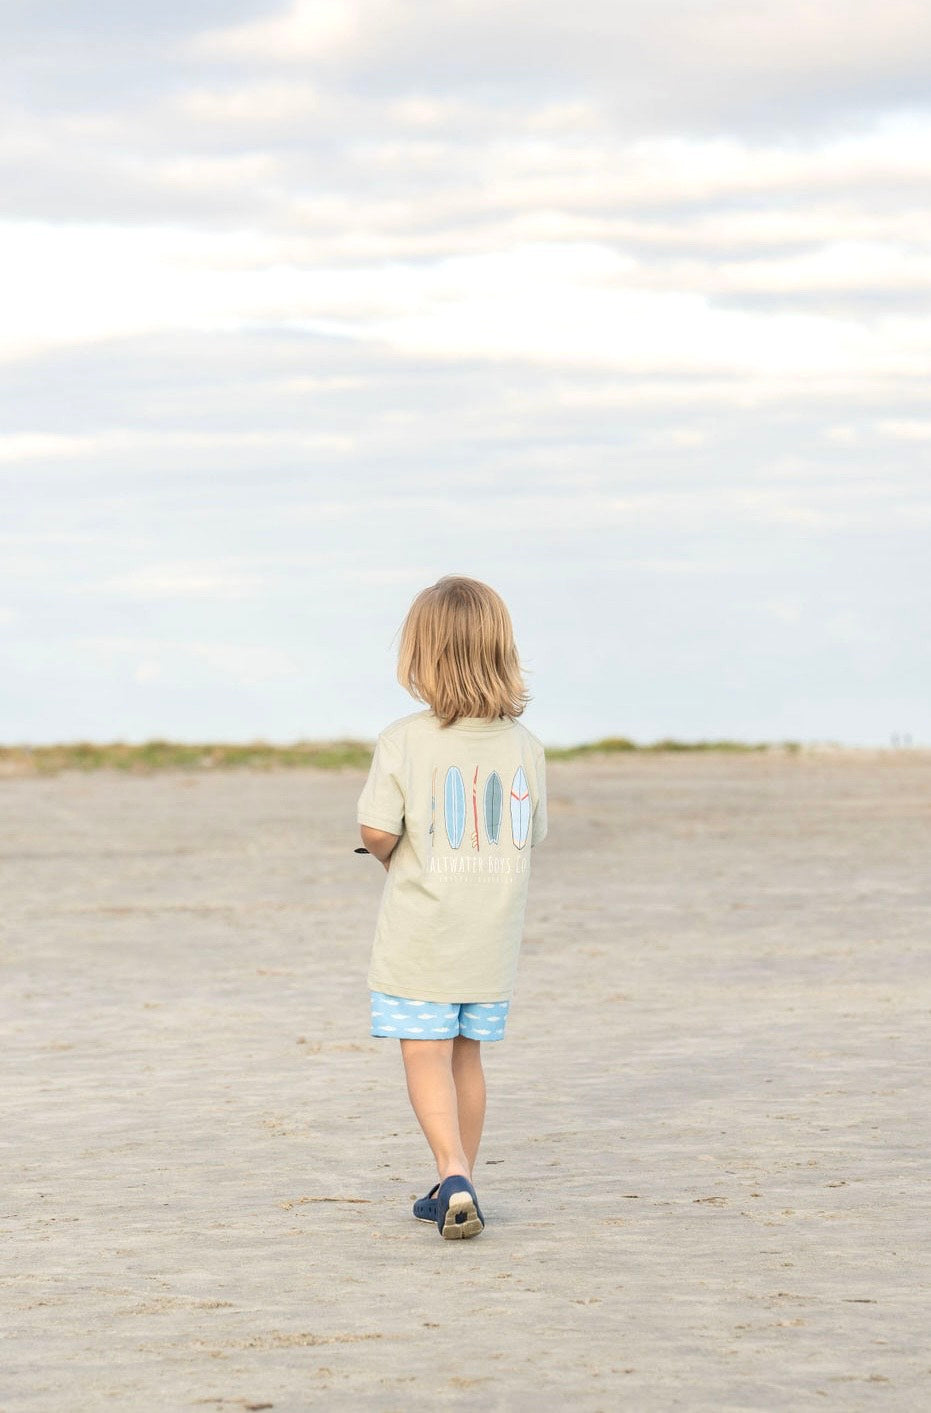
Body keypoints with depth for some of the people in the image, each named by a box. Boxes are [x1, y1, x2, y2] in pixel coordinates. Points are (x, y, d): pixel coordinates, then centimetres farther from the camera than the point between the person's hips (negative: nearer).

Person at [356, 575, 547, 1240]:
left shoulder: (404, 740, -13)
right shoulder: (524, 745, -1)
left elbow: (376, 830, -17)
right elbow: (531, 835, 6)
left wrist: (392, 855, 6)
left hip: (420, 936, -4)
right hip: (493, 936, 4)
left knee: (426, 1057, 0)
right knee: (466, 1054, 15)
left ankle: (454, 1177, -18)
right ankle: (459, 1186, 22)